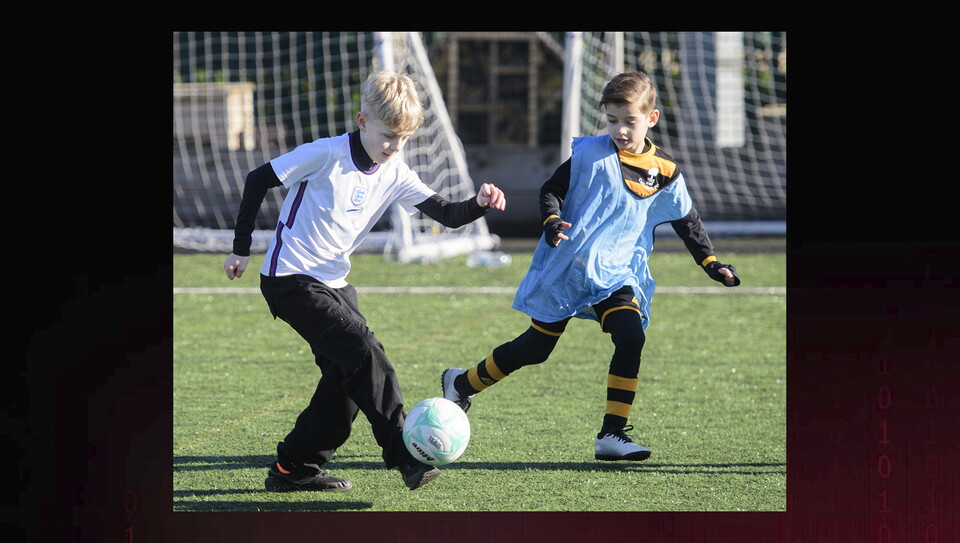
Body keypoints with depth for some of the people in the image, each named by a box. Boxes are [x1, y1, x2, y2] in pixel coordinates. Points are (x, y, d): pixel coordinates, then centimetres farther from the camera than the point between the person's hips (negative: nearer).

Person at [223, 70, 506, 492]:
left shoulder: (395, 175, 3)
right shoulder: (326, 155, -15)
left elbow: (446, 214, -2)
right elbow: (258, 180, -9)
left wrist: (479, 204, -24)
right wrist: (241, 248, -4)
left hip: (333, 283, 8)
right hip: (290, 279, -8)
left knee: (347, 382, 2)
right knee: (363, 352, -21)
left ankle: (293, 470, 13)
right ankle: (404, 455, -22)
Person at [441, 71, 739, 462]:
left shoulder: (665, 175, 2)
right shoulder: (590, 153, -7)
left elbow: (687, 221, 13)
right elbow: (552, 189, -2)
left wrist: (711, 264, 5)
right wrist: (551, 221, -21)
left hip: (616, 276, 3)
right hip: (566, 268, -3)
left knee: (631, 338, -21)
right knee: (535, 348, 4)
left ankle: (612, 435, -14)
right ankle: (462, 383, 28)